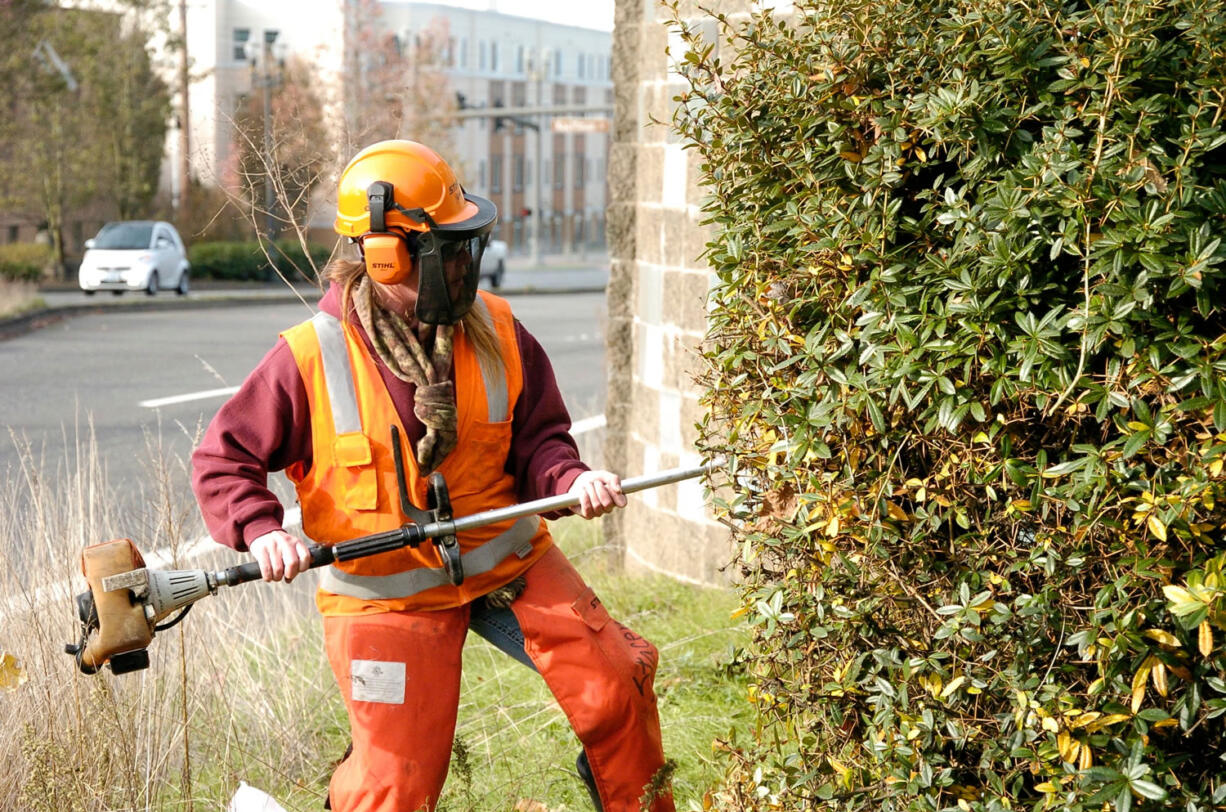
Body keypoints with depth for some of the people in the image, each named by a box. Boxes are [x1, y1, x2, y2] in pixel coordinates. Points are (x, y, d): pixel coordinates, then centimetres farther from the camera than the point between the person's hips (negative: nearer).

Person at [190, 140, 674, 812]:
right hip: (385, 591, -3)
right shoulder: (310, 359, -16)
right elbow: (222, 461, -9)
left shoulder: (497, 333, -6)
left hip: (505, 558, 3)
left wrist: (571, 481, -20)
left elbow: (536, 435, 1)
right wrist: (261, 531, -27)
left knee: (614, 685, -4)